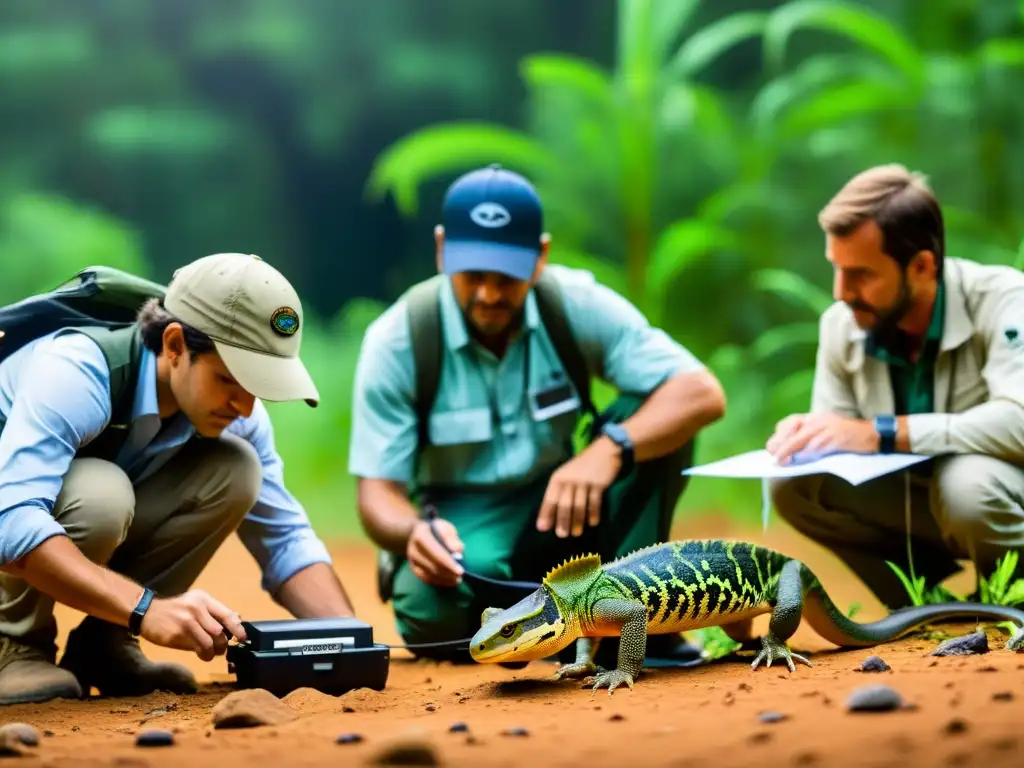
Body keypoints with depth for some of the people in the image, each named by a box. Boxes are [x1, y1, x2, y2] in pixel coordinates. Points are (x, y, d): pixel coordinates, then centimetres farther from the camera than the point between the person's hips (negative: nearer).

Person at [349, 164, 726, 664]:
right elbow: (378, 492, -13)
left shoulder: (577, 306, -13)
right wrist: (415, 531, -38)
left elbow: (702, 393, -21)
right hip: (462, 525, -2)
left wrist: (610, 449, -39)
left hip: (563, 511, 2)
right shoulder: (398, 340, -14)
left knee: (659, 416, -23)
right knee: (431, 612, -37)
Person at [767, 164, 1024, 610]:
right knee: (794, 484, -15)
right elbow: (838, 445, 1)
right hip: (926, 502, 5)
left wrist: (880, 433, -39)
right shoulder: (841, 325, -8)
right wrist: (806, 438, -25)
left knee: (966, 482, -37)